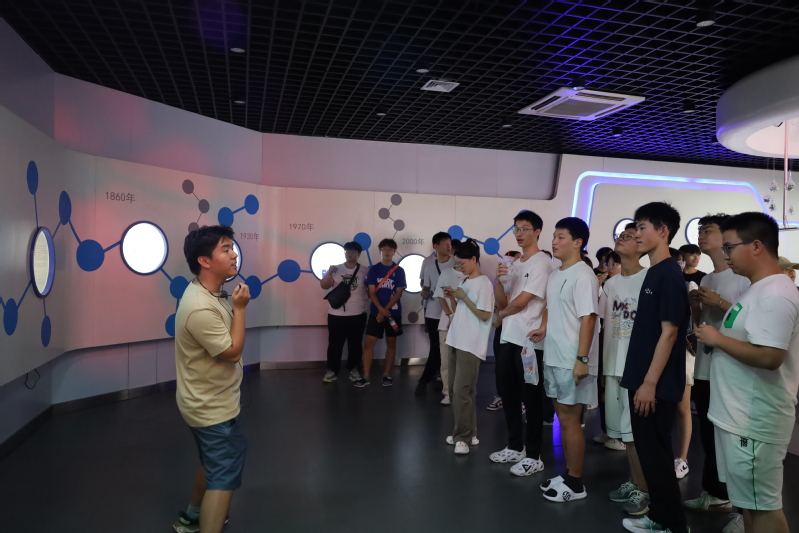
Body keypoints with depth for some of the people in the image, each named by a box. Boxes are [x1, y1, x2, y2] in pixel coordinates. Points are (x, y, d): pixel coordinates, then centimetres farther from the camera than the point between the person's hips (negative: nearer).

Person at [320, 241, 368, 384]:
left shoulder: (364, 271, 3)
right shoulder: (336, 269, 3)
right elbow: (324, 285, -4)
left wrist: (366, 296, -11)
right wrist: (329, 272, -18)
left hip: (358, 315, 0)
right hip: (336, 314, 0)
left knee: (355, 344, 9)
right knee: (335, 343, 5)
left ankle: (354, 369, 23)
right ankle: (332, 370, 16)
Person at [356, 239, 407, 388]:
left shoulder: (399, 271, 1)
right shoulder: (373, 269, 2)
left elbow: (398, 293, -4)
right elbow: (371, 292, -3)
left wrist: (385, 310, -12)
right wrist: (381, 309, -16)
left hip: (393, 312, 0)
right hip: (376, 312, 0)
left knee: (391, 343, 7)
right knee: (369, 342, -4)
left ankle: (387, 374, 17)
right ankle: (365, 376, 1)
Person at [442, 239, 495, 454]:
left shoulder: (484, 284, -10)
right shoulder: (463, 282, 15)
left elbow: (484, 315, -15)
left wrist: (463, 297, -14)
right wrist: (452, 297, 3)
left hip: (470, 345, -9)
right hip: (455, 342, 9)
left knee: (462, 391, -8)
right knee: (455, 390, 11)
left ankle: (463, 437, 1)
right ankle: (466, 433, 22)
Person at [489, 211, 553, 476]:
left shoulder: (542, 262, -10)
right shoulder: (514, 264, 15)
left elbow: (521, 301, -15)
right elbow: (502, 301, 11)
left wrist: (501, 314, 3)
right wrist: (499, 280, -7)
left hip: (529, 340, -8)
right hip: (507, 337, 8)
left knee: (530, 398, 1)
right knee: (508, 395, 14)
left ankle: (534, 456, 12)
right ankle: (515, 447, 29)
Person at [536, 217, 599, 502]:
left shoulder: (583, 275, -15)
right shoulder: (555, 275, 12)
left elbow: (588, 318, -20)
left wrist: (582, 358, -23)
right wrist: (544, 328, 5)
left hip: (572, 360, -9)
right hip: (554, 357, 9)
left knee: (570, 419, 0)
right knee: (563, 417, 15)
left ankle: (576, 483, 13)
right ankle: (568, 474, 28)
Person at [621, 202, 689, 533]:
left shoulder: (670, 274, -15)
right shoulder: (653, 272, 12)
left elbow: (669, 332, -19)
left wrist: (650, 382, -19)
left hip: (657, 384, -9)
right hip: (642, 378, 9)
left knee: (656, 453, 1)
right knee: (648, 450, 16)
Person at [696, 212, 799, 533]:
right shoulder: (760, 289, 13)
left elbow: (769, 357, -30)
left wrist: (718, 338, -19)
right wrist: (723, 310, 9)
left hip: (755, 420, -10)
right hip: (740, 415, 10)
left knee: (763, 506, 4)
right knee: (749, 501, 21)